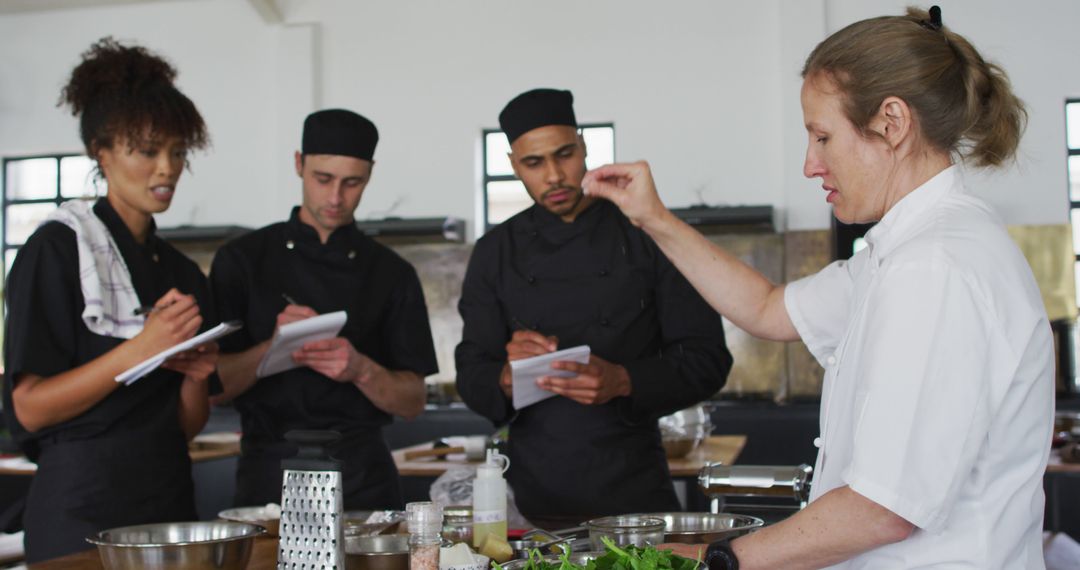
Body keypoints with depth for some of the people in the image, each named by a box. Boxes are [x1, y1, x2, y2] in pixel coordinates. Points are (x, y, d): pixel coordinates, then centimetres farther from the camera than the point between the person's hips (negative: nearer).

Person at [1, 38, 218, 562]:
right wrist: (139, 351, -22)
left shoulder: (182, 273, 11)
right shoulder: (58, 248, -7)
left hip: (169, 500, 6)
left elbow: (186, 426, 12)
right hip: (82, 507, -6)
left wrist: (196, 376, -8)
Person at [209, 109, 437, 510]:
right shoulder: (243, 259, 4)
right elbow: (211, 384, -1)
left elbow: (413, 402, 3)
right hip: (269, 473, 0)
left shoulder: (392, 273, 6)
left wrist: (361, 370, -15)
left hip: (363, 476, 1)